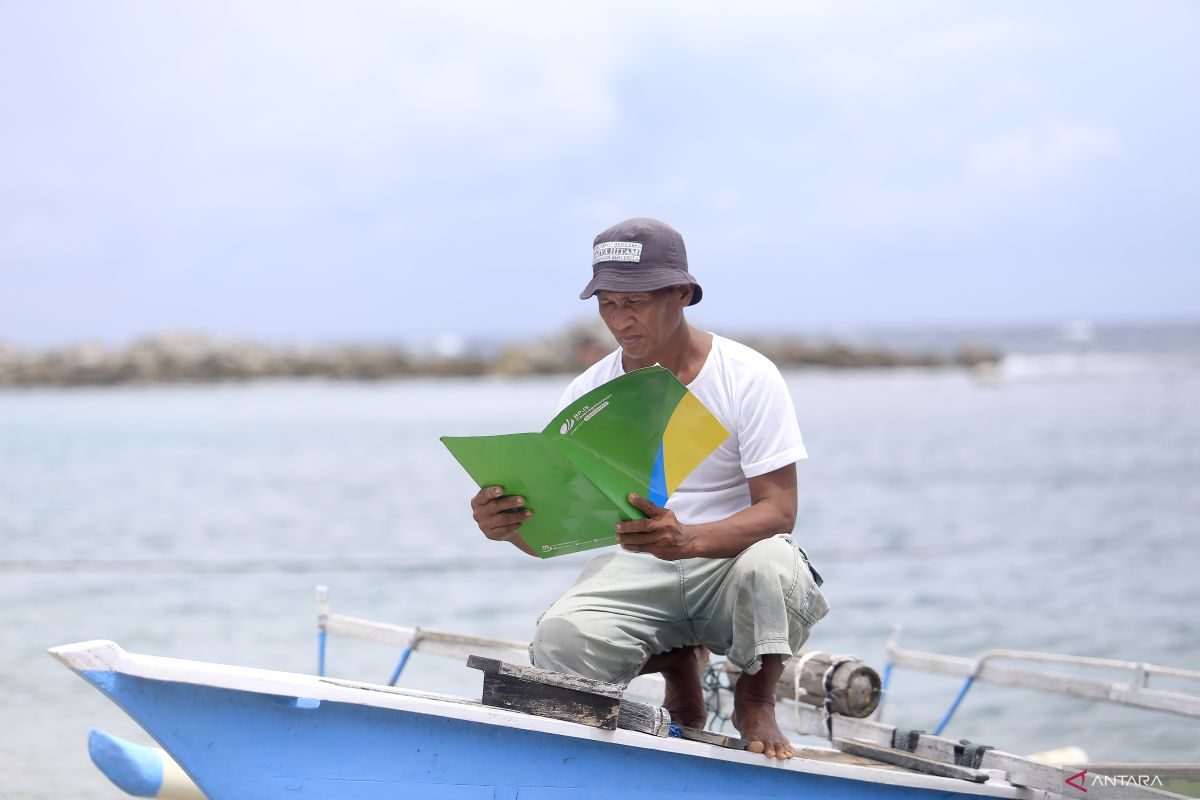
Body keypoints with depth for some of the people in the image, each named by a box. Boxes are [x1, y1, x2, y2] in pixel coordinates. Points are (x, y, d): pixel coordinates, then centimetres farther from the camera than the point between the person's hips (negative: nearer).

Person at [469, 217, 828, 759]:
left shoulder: (747, 378, -9)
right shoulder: (588, 393, 0)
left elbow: (778, 510, -17)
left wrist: (687, 540, -38)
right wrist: (508, 523, -30)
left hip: (729, 557, -2)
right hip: (634, 571, 2)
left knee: (769, 566, -40)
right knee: (559, 643, -30)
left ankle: (755, 700, -6)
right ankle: (677, 662, 5)